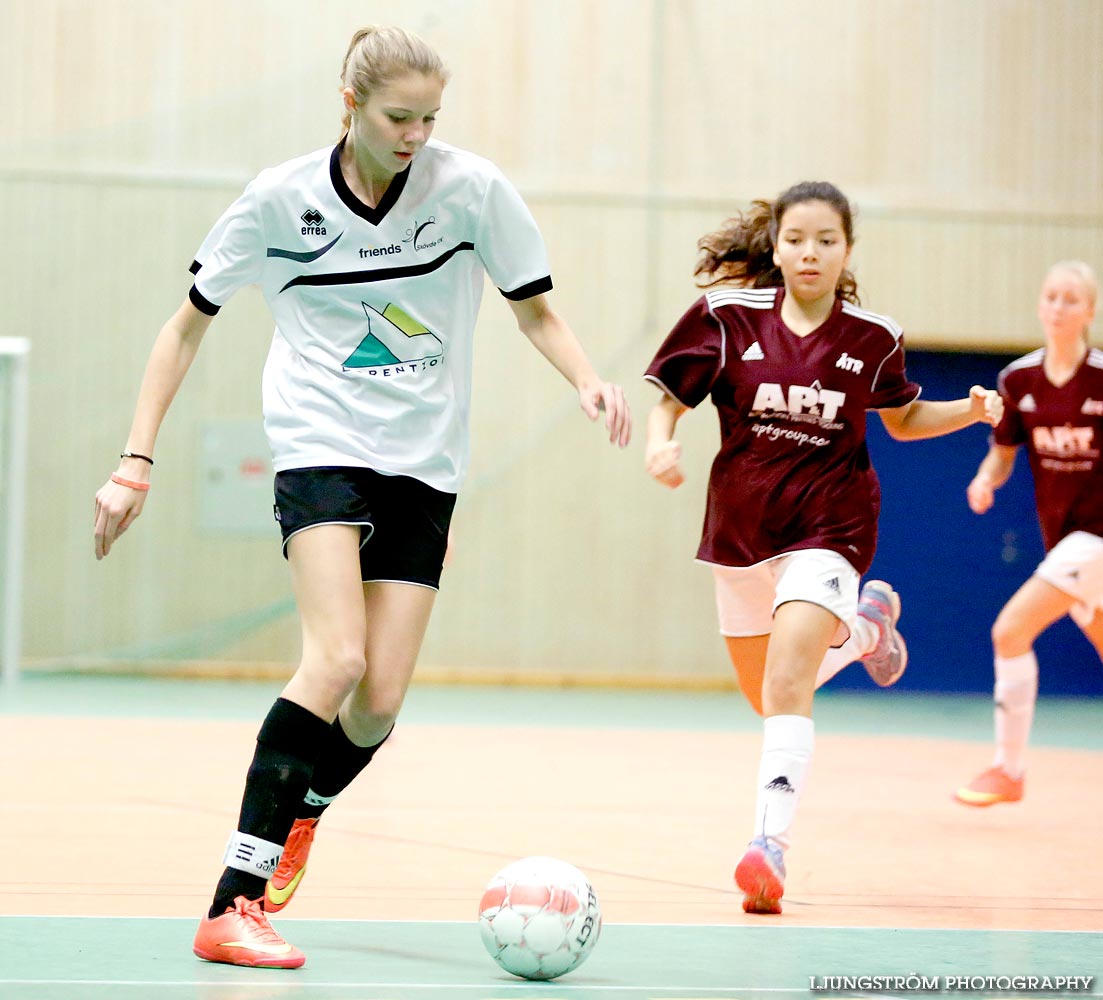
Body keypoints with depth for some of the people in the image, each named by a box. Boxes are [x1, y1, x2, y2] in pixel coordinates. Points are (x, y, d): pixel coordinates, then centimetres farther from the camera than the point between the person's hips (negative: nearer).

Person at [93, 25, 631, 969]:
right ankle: (232, 905, -22)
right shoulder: (282, 199, -5)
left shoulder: (471, 186, -4)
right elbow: (189, 325, 5)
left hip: (424, 466, 2)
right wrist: (137, 461, -2)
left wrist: (590, 382, -13)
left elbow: (537, 310, 7)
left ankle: (301, 809, 32)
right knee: (337, 659, -24)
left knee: (379, 704, -5)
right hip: (321, 449, -2)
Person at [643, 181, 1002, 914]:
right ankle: (865, 626, 47)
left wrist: (971, 410, -4)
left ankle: (770, 843, -22)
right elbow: (669, 399, -1)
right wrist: (660, 441, -22)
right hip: (741, 525, 3)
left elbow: (903, 418, 13)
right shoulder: (728, 317, -7)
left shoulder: (872, 337, -4)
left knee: (786, 684, -23)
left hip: (827, 526, -3)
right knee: (766, 695, 18)